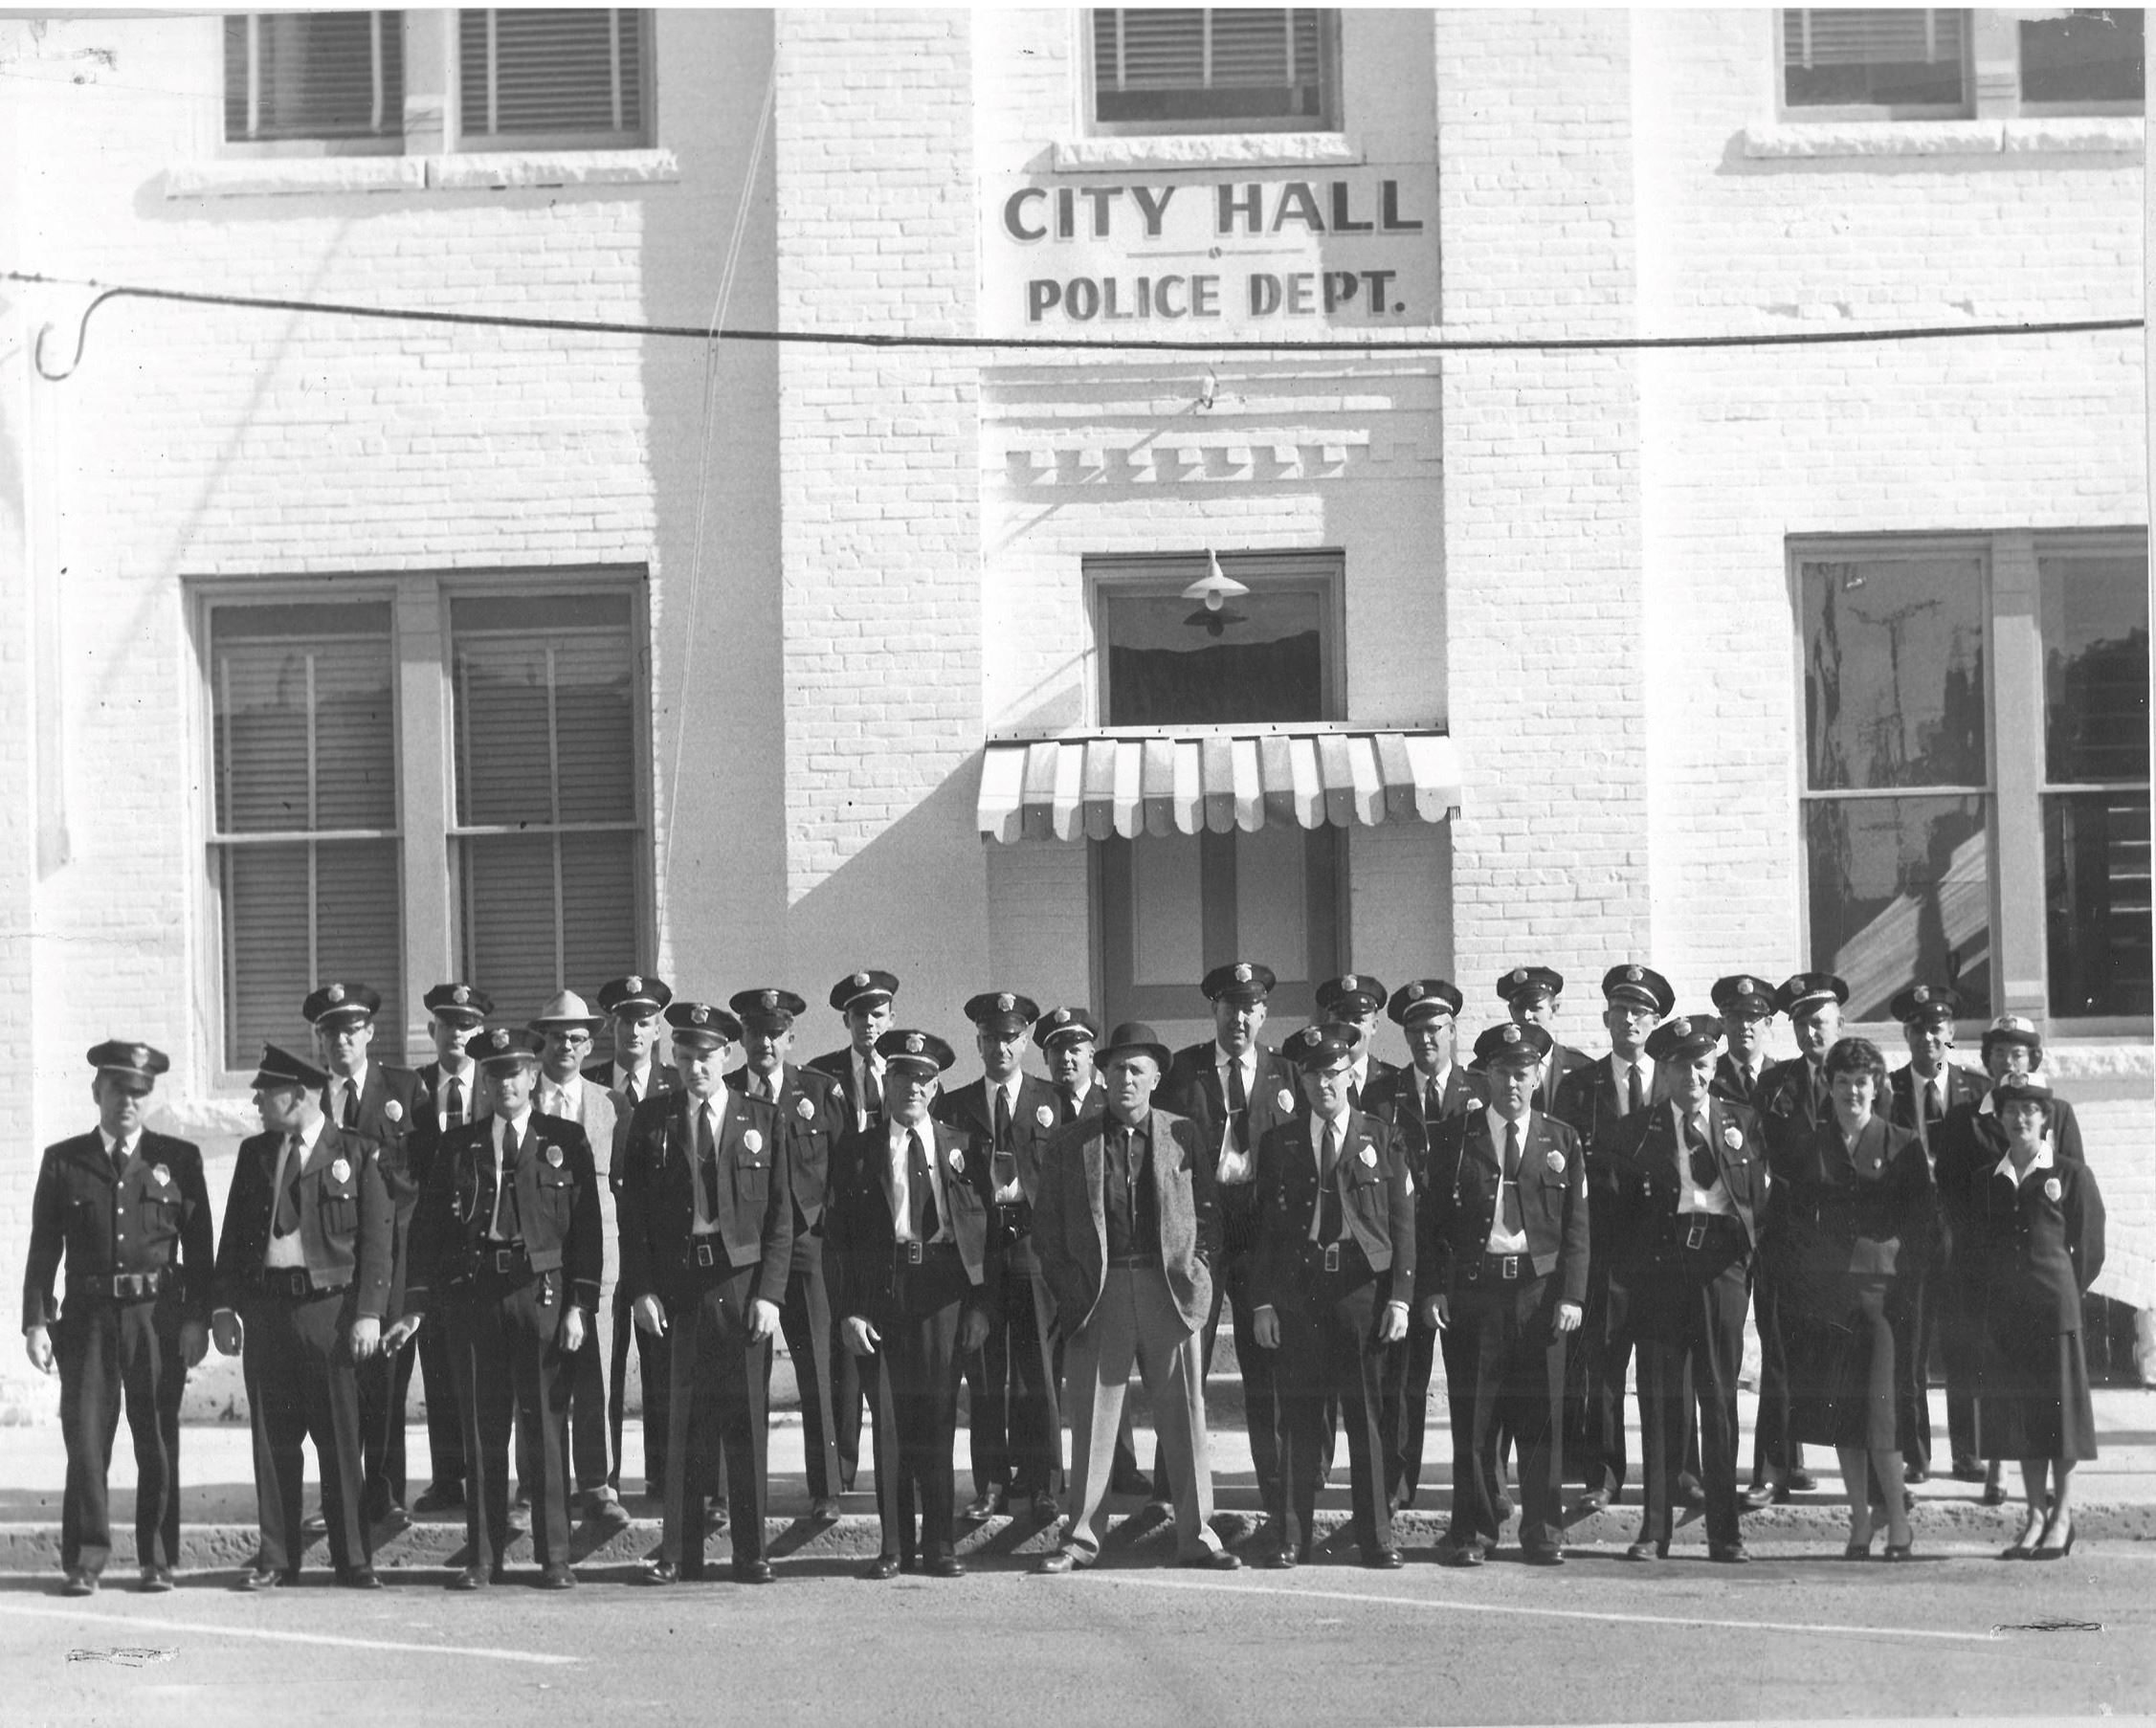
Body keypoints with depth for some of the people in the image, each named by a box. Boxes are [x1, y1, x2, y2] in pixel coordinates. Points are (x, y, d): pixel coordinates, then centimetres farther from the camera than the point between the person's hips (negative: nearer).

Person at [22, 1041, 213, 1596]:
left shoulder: (179, 1159, 8)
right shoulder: (63, 1161, 8)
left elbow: (199, 1248, 6)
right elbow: (43, 1249, 7)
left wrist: (197, 1320, -1)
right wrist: (36, 1322, -2)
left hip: (158, 1316, 0)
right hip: (89, 1316, 0)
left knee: (158, 1440, 2)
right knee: (84, 1437, -3)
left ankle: (158, 1560, 10)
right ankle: (85, 1560, 3)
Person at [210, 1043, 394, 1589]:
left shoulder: (356, 1155, 0)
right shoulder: (254, 1154, 12)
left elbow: (376, 1239, -2)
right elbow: (232, 1234, 14)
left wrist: (369, 1314, -10)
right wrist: (224, 1308, 5)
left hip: (330, 1307, -4)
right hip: (266, 1309, 4)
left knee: (340, 1439, 0)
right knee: (272, 1440, 6)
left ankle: (352, 1559, 7)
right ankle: (275, 1558, 12)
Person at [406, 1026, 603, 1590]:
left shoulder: (565, 1141, 7)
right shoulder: (458, 1146, 11)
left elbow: (586, 1227, 4)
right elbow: (427, 1227, 10)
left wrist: (579, 1305, -4)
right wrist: (420, 1303, 1)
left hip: (541, 1292, -2)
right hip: (472, 1293, 2)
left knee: (546, 1427, -1)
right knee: (481, 1431, 4)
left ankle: (554, 1557, 5)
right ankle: (482, 1558, 9)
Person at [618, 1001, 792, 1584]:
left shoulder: (762, 1119, 6)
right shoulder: (652, 1119, 7)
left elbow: (780, 1214, 5)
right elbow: (632, 1211, 6)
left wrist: (769, 1293, -4)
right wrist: (641, 1289, -3)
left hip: (742, 1281, 0)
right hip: (676, 1283, 0)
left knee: (745, 1419, 2)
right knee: (682, 1419, 2)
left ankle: (751, 1553, 9)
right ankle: (679, 1552, 8)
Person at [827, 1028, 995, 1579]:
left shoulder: (963, 1150, 10)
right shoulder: (856, 1151, 8)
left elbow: (985, 1230, 9)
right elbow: (841, 1236, 5)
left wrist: (982, 1304, -1)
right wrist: (850, 1309, -5)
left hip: (942, 1291, 0)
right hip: (880, 1292, 0)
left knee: (937, 1417, 0)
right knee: (888, 1420, 1)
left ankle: (940, 1544, 8)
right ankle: (895, 1545, 7)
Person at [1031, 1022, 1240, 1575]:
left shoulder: (1182, 1137, 8)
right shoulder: (1070, 1143, 6)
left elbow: (1207, 1213, 12)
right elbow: (1046, 1223, 8)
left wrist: (1196, 1272, 1)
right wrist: (1065, 1287, 0)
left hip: (1170, 1292, 1)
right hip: (1098, 1296, -1)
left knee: (1185, 1417, 3)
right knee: (1092, 1419, 1)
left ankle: (1197, 1536, 10)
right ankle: (1082, 1538, 8)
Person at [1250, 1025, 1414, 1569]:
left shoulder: (1381, 1140, 7)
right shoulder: (1278, 1143, 10)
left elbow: (1403, 1224, 5)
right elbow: (1263, 1228, 8)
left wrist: (1400, 1298, -3)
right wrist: (1262, 1303, 0)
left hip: (1364, 1290, -1)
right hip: (1297, 1293, 1)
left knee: (1367, 1418, 1)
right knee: (1298, 1419, 1)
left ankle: (1376, 1538, 8)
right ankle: (1289, 1538, 6)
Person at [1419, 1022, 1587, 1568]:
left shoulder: (1561, 1140, 9)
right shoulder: (1453, 1137, 7)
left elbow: (1577, 1226, 7)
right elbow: (1429, 1220, 6)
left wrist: (1571, 1295, -3)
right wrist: (1430, 1291, -3)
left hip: (1539, 1290, 0)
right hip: (1470, 1291, 0)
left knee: (1542, 1416, 1)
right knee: (1470, 1417, 1)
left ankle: (1542, 1531, 10)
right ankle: (1472, 1532, 8)